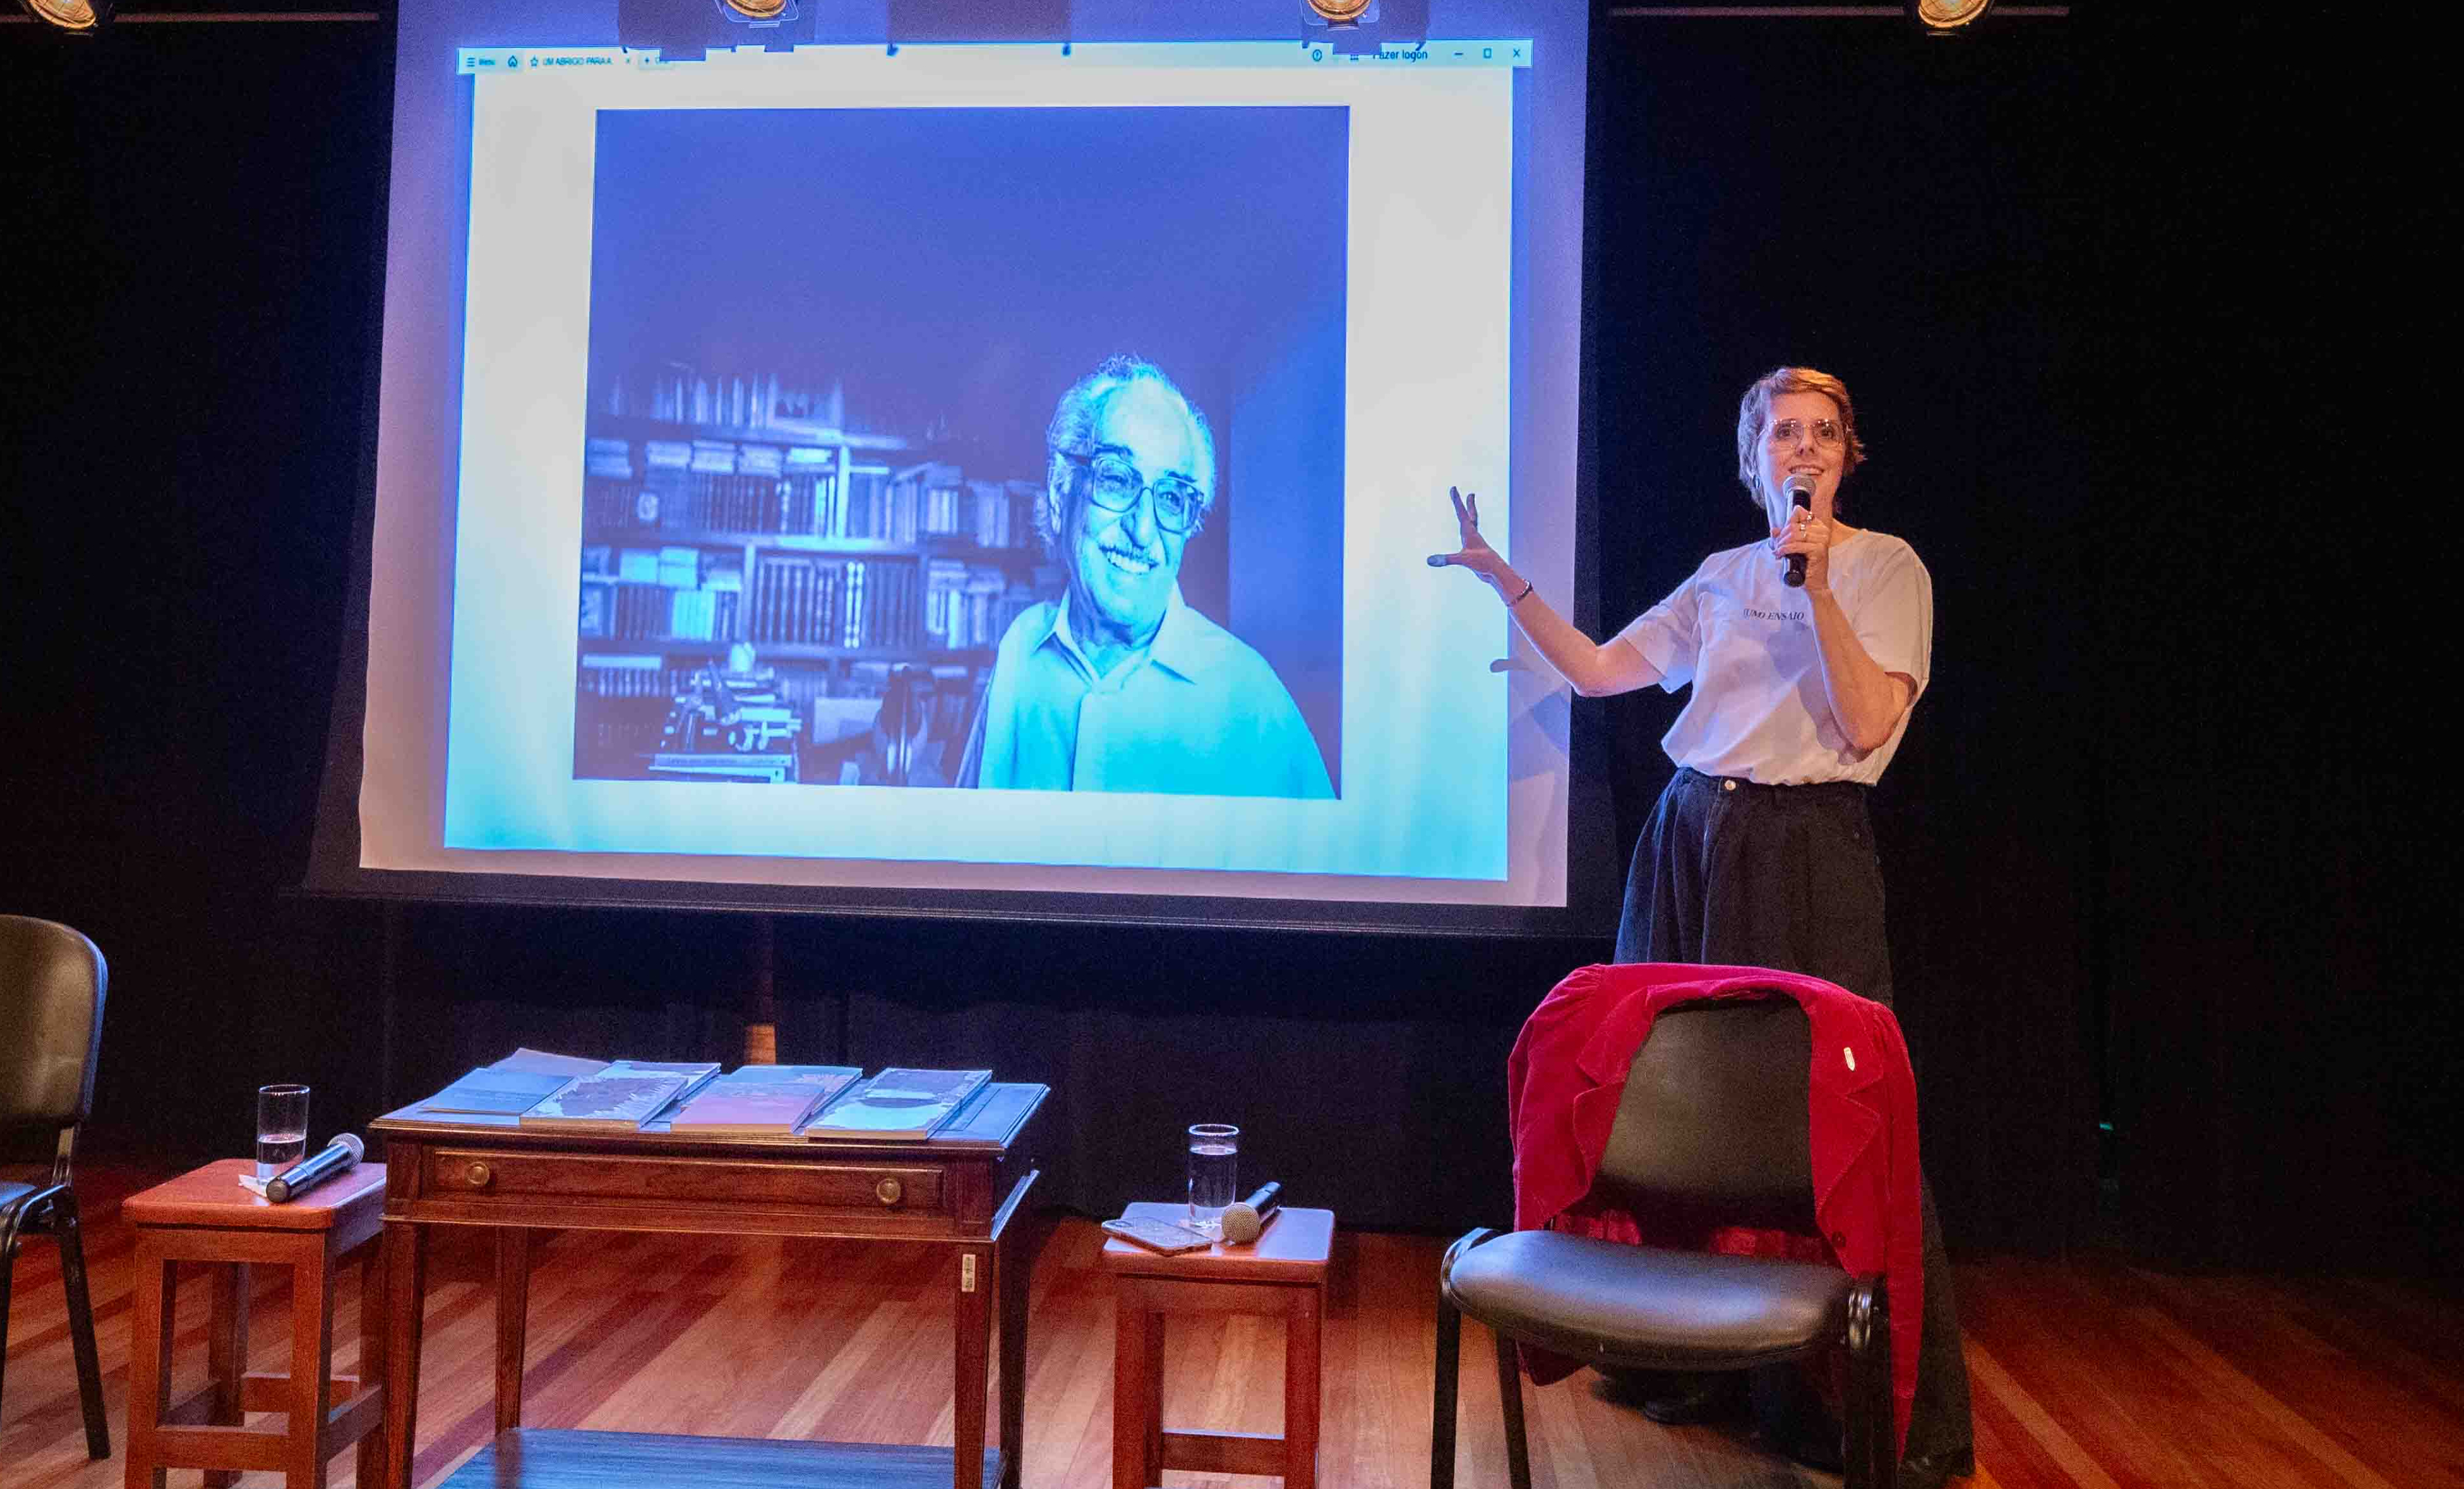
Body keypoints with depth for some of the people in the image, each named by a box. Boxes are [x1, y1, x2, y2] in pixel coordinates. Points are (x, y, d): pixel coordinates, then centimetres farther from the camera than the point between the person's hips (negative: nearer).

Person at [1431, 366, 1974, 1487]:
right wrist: (1503, 577, 8)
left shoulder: (1886, 567, 1)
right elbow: (1597, 670, 13)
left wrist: (1816, 588, -17)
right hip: (1692, 843, 5)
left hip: (1808, 855, -5)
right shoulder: (1723, 577, 14)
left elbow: (1868, 723, -11)